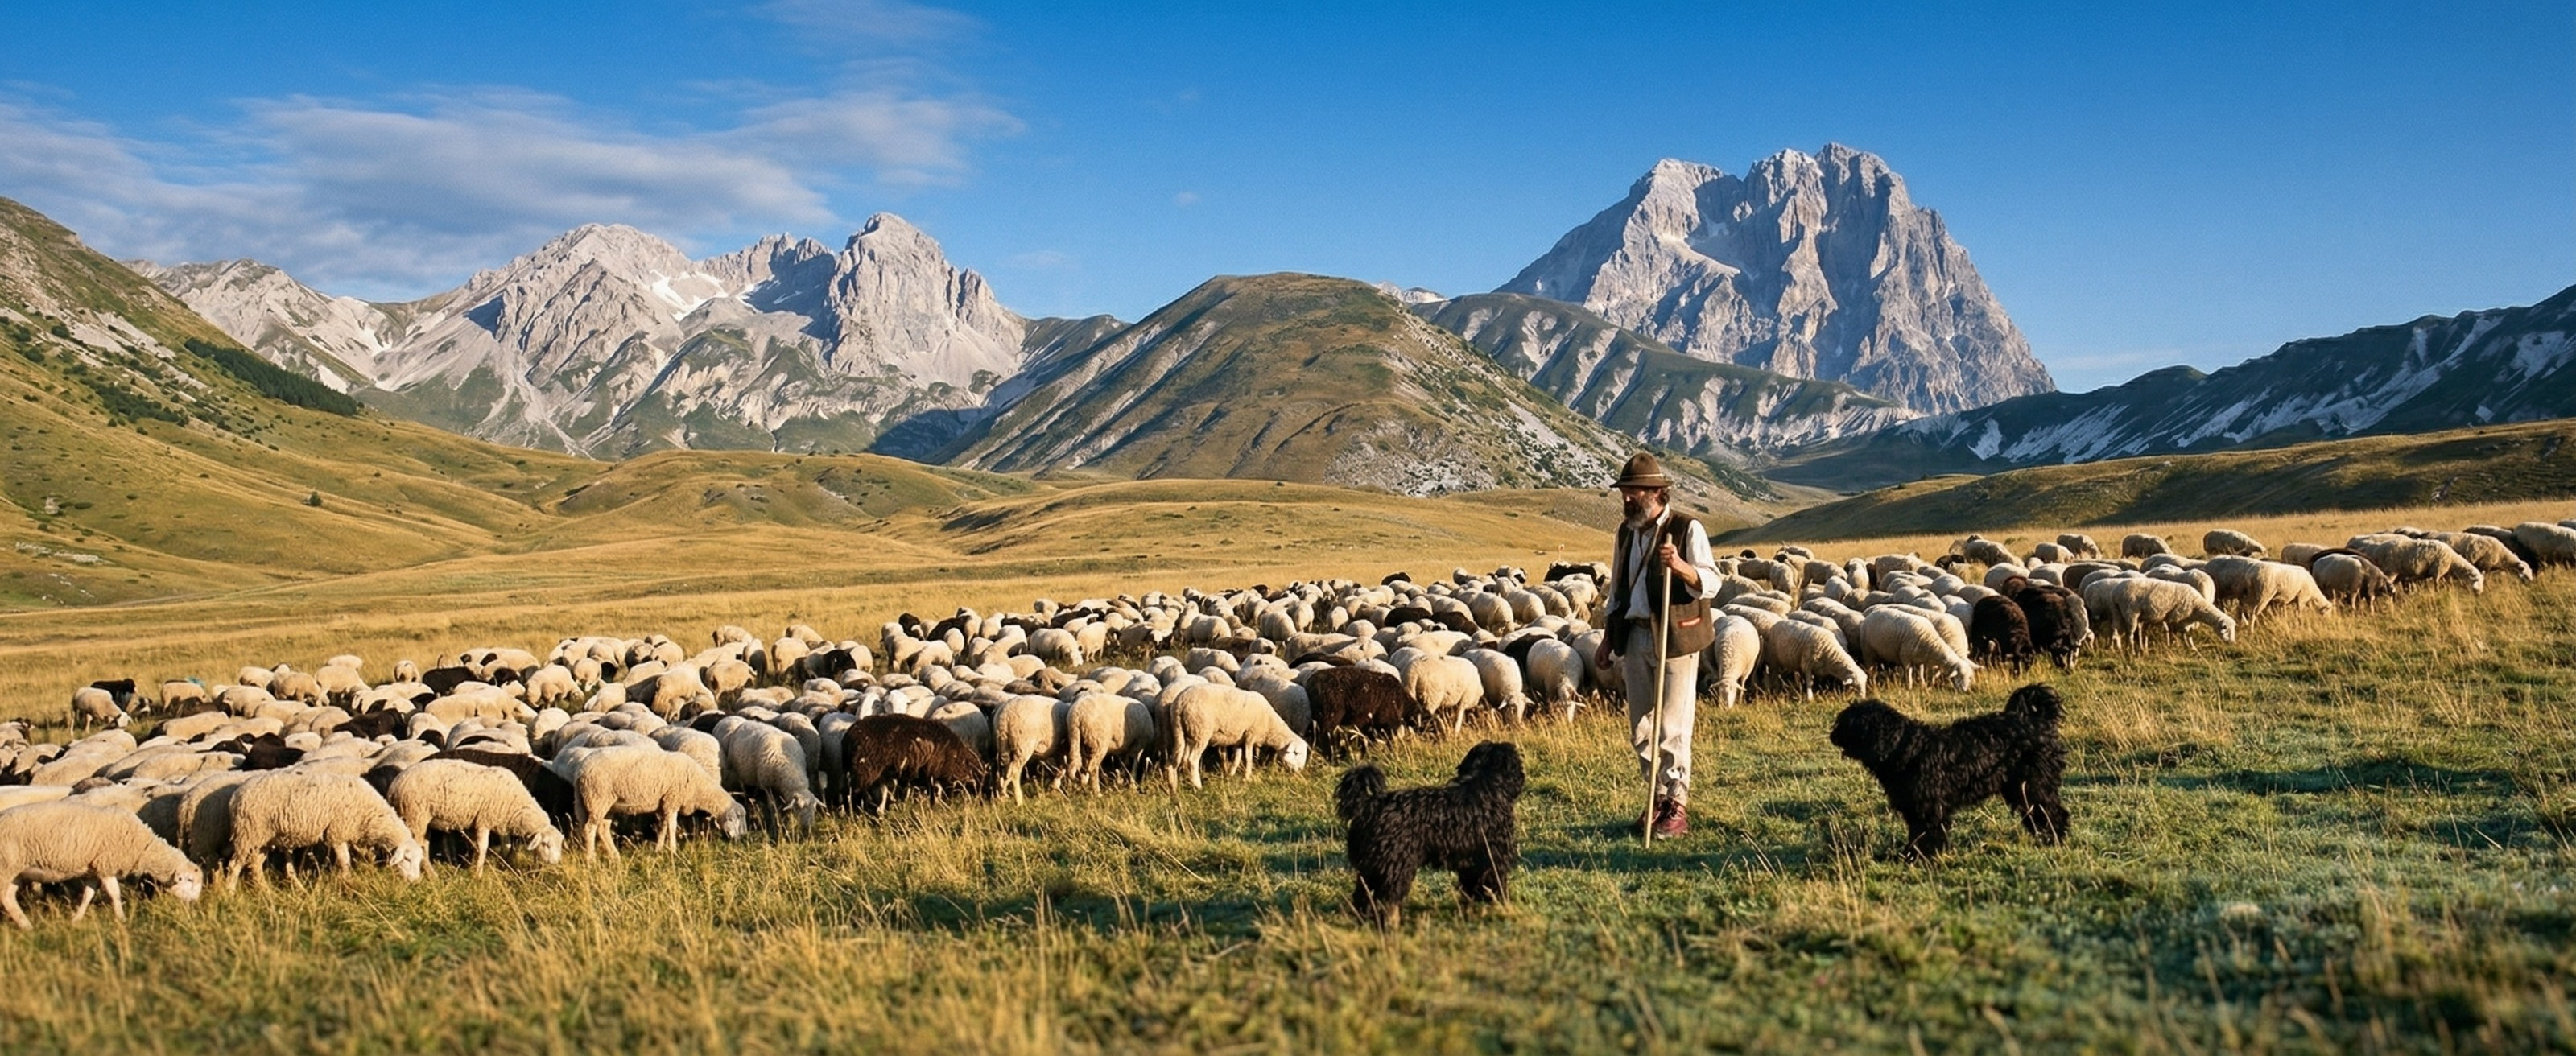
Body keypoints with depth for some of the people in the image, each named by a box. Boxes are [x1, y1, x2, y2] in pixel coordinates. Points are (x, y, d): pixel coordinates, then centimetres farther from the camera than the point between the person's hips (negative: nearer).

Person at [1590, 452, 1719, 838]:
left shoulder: (1687, 529, -7)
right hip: (1635, 636, 7)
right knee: (1640, 729, 10)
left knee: (1672, 728, -4)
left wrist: (1681, 566, -35)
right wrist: (1608, 640, 18)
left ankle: (1677, 807, 4)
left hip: (1676, 638, -6)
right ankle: (1659, 797, 22)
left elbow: (1711, 582, -16)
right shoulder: (1626, 532, 13)